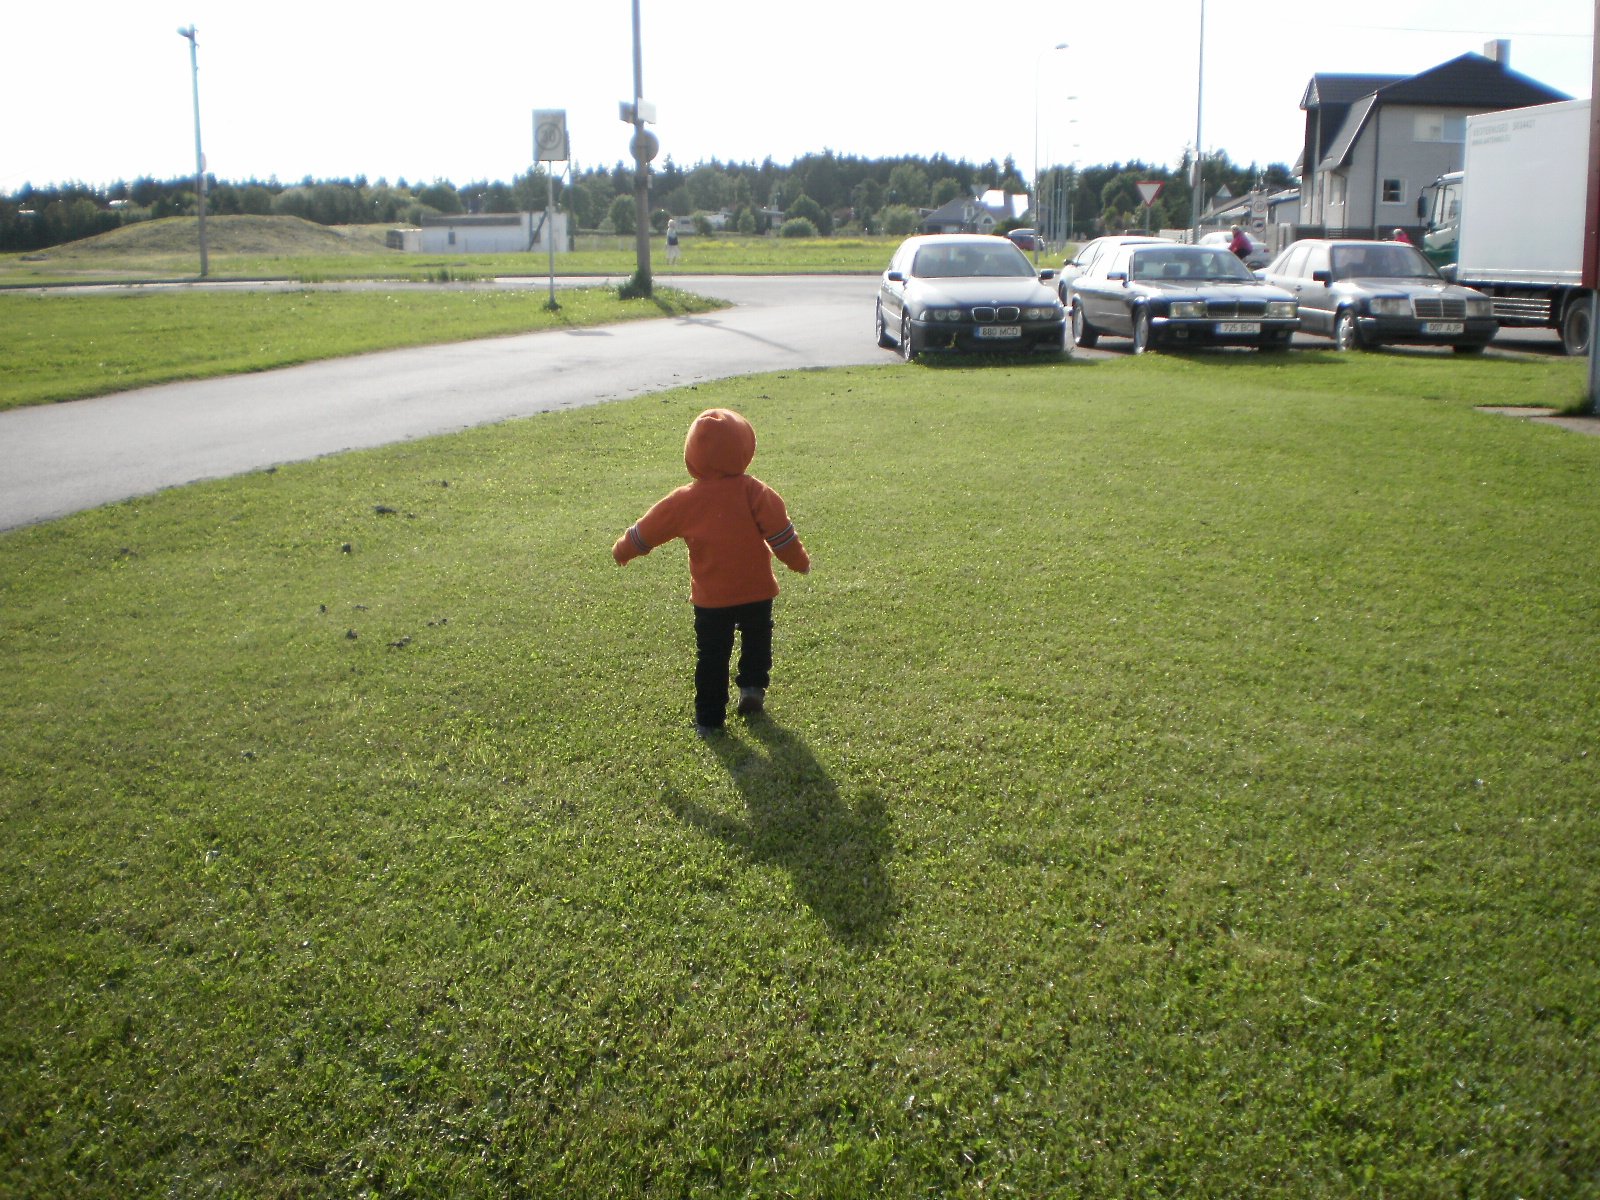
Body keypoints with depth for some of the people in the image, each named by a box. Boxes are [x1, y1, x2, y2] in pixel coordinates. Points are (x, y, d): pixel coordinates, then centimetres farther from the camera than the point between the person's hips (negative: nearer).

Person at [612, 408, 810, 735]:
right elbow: (780, 530, -9)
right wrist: (799, 560, 6)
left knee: (711, 657, 9)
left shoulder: (684, 501, -6)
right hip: (756, 591, 0)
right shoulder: (755, 493, -11)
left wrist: (622, 551, 20)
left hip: (710, 597, 0)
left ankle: (709, 718, 11)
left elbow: (648, 529, 4)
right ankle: (753, 686, 9)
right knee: (756, 642, 23)